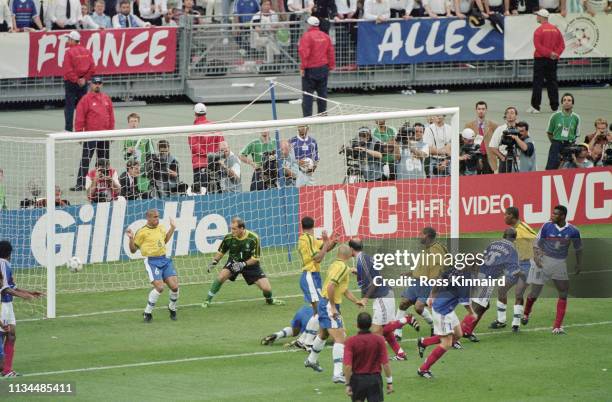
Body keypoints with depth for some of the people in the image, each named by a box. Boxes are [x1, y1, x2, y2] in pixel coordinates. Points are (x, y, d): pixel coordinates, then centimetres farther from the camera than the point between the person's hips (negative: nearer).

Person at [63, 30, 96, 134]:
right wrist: (84, 79, 0)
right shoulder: (87, 51, 4)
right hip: (83, 83, 5)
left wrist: (76, 80, -9)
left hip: (71, 82, -5)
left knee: (69, 105, 0)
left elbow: (68, 70, -17)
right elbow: (92, 68, 1)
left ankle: (68, 128, -2)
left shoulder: (69, 52, -12)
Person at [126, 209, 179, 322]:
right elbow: (133, 250, 0)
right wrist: (131, 238, -17)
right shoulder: (142, 232, -5)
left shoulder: (161, 228, 12)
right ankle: (147, 313, -3)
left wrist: (172, 228, 28)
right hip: (152, 261, -6)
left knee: (174, 286, -4)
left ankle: (172, 308, 25)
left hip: (164, 260, 6)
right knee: (159, 287, -20)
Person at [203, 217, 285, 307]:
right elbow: (221, 252, 0)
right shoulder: (228, 237, -18)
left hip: (250, 264, -1)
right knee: (221, 276, -28)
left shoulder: (253, 238, -24)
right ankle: (208, 300, -12)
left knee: (267, 288, -11)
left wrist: (243, 264, -30)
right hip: (234, 262, 1)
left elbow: (255, 258, -18)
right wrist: (214, 262, -15)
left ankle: (270, 300, 26)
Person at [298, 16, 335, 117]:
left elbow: (304, 53, -17)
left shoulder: (307, 36, -12)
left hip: (310, 69, -5)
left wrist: (302, 67, -12)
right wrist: (331, 66, 15)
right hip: (323, 68, 5)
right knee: (322, 93, 14)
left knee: (307, 94, -1)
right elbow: (331, 52, 7)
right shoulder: (325, 36, 5)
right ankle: (322, 114, 18)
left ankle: (307, 116, -7)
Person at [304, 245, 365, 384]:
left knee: (323, 334, 30)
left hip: (325, 303, 10)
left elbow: (344, 289, 23)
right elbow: (330, 287, -29)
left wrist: (356, 301, 13)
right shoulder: (341, 267, -18)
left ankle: (311, 360, 52)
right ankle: (338, 374, -23)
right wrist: (333, 308, -23)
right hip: (329, 305, -10)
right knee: (339, 339, -15)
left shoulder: (336, 265, 13)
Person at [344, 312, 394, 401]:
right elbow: (385, 364, -8)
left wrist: (348, 384, -7)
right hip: (374, 379, 0)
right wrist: (389, 382, 0)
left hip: (357, 379, 0)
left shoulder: (351, 341, -9)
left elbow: (347, 366, -14)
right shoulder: (378, 340, -6)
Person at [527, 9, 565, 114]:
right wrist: (556, 54, -4)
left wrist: (549, 53, -16)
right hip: (553, 61, 5)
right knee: (552, 83, 10)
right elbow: (562, 45, 5)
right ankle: (555, 107, 10)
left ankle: (535, 106, -3)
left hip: (540, 59, -5)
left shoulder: (539, 30, -11)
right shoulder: (556, 29, 7)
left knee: (537, 83, -1)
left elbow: (538, 46, -19)